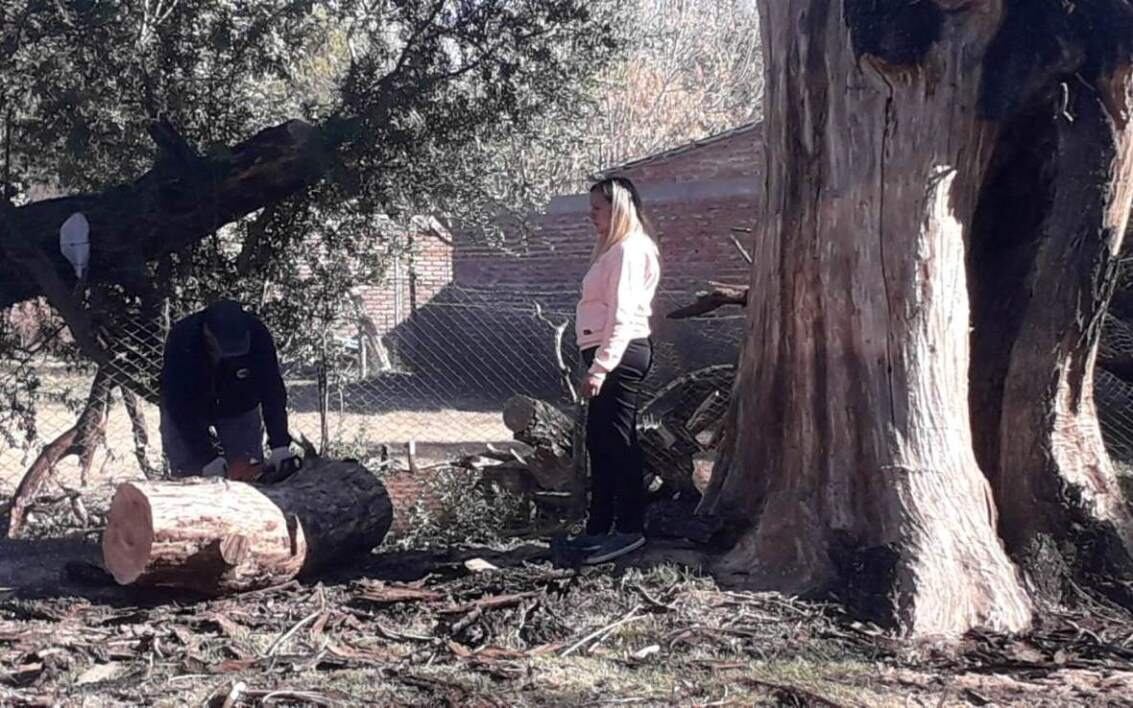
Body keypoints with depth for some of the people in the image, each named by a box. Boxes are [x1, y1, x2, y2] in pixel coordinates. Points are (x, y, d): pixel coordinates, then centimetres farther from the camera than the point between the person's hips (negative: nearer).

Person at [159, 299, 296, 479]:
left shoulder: (257, 336, -31)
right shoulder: (181, 338, -36)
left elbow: (272, 392, -28)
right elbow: (179, 408, -33)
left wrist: (280, 446, -39)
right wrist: (208, 458, -39)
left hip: (239, 409, 2)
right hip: (186, 412, -2)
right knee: (187, 477, -9)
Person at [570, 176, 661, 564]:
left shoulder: (628, 250, -13)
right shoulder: (612, 248, 18)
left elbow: (622, 317, -20)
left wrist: (600, 367, -25)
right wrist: (598, 365, 14)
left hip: (619, 356, -11)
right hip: (608, 356, 11)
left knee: (617, 442, -6)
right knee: (600, 441, 13)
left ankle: (629, 528, 0)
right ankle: (599, 527, 20)